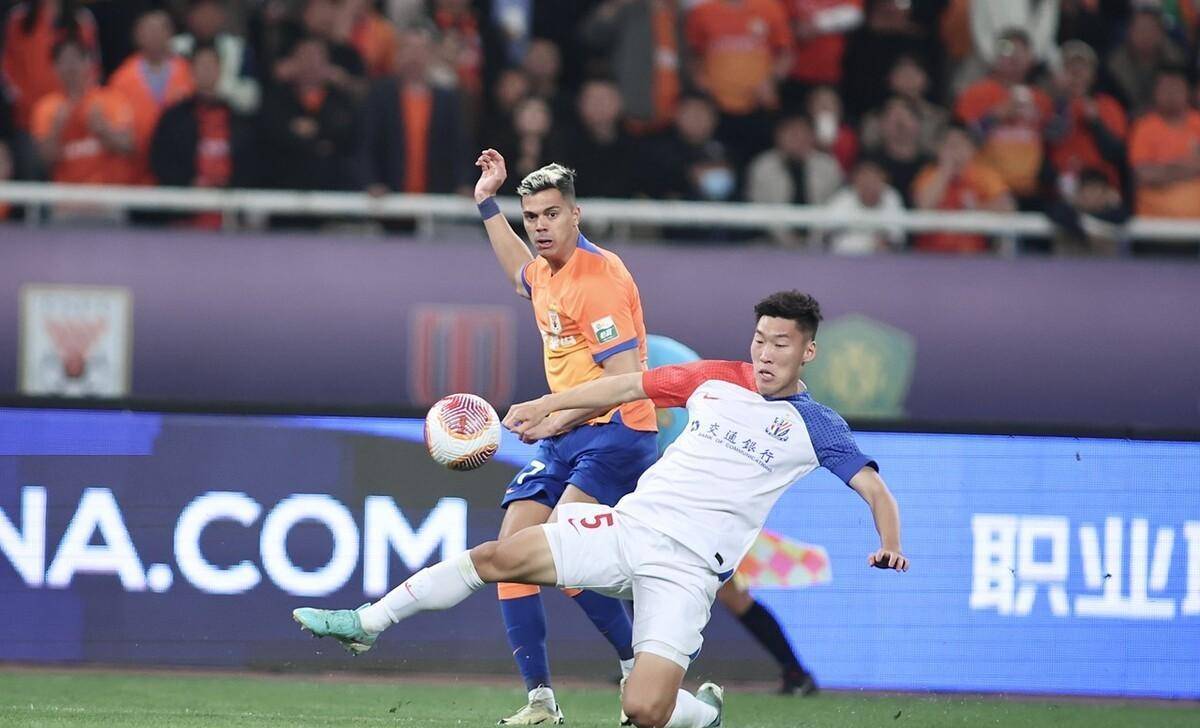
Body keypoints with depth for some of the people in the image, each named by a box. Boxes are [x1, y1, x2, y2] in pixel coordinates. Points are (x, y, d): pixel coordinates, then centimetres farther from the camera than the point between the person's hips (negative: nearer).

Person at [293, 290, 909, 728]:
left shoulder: (814, 426, -1)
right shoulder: (717, 379, 10)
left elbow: (874, 488, -4)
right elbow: (628, 385, 19)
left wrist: (890, 548, -23)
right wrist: (547, 406, 20)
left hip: (686, 569, -4)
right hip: (629, 526, 4)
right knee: (496, 558, -8)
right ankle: (366, 625, 4)